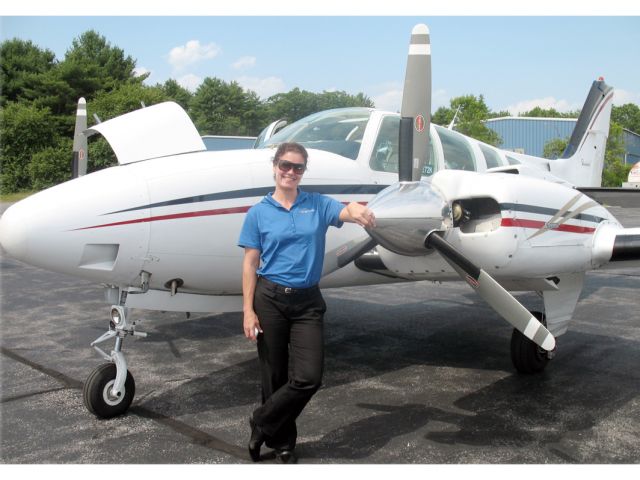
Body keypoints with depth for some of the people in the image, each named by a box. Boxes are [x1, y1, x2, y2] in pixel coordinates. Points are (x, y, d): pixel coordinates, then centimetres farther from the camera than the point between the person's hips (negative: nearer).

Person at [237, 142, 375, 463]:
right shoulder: (258, 213, 1)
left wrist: (358, 211, -42)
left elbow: (346, 213, -16)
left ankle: (262, 423, 17)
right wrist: (248, 311, -7)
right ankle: (281, 444, 27)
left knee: (309, 377, -7)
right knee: (274, 376, 7)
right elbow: (250, 264, 0)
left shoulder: (318, 204, 4)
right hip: (270, 299, -1)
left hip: (308, 301, 1)